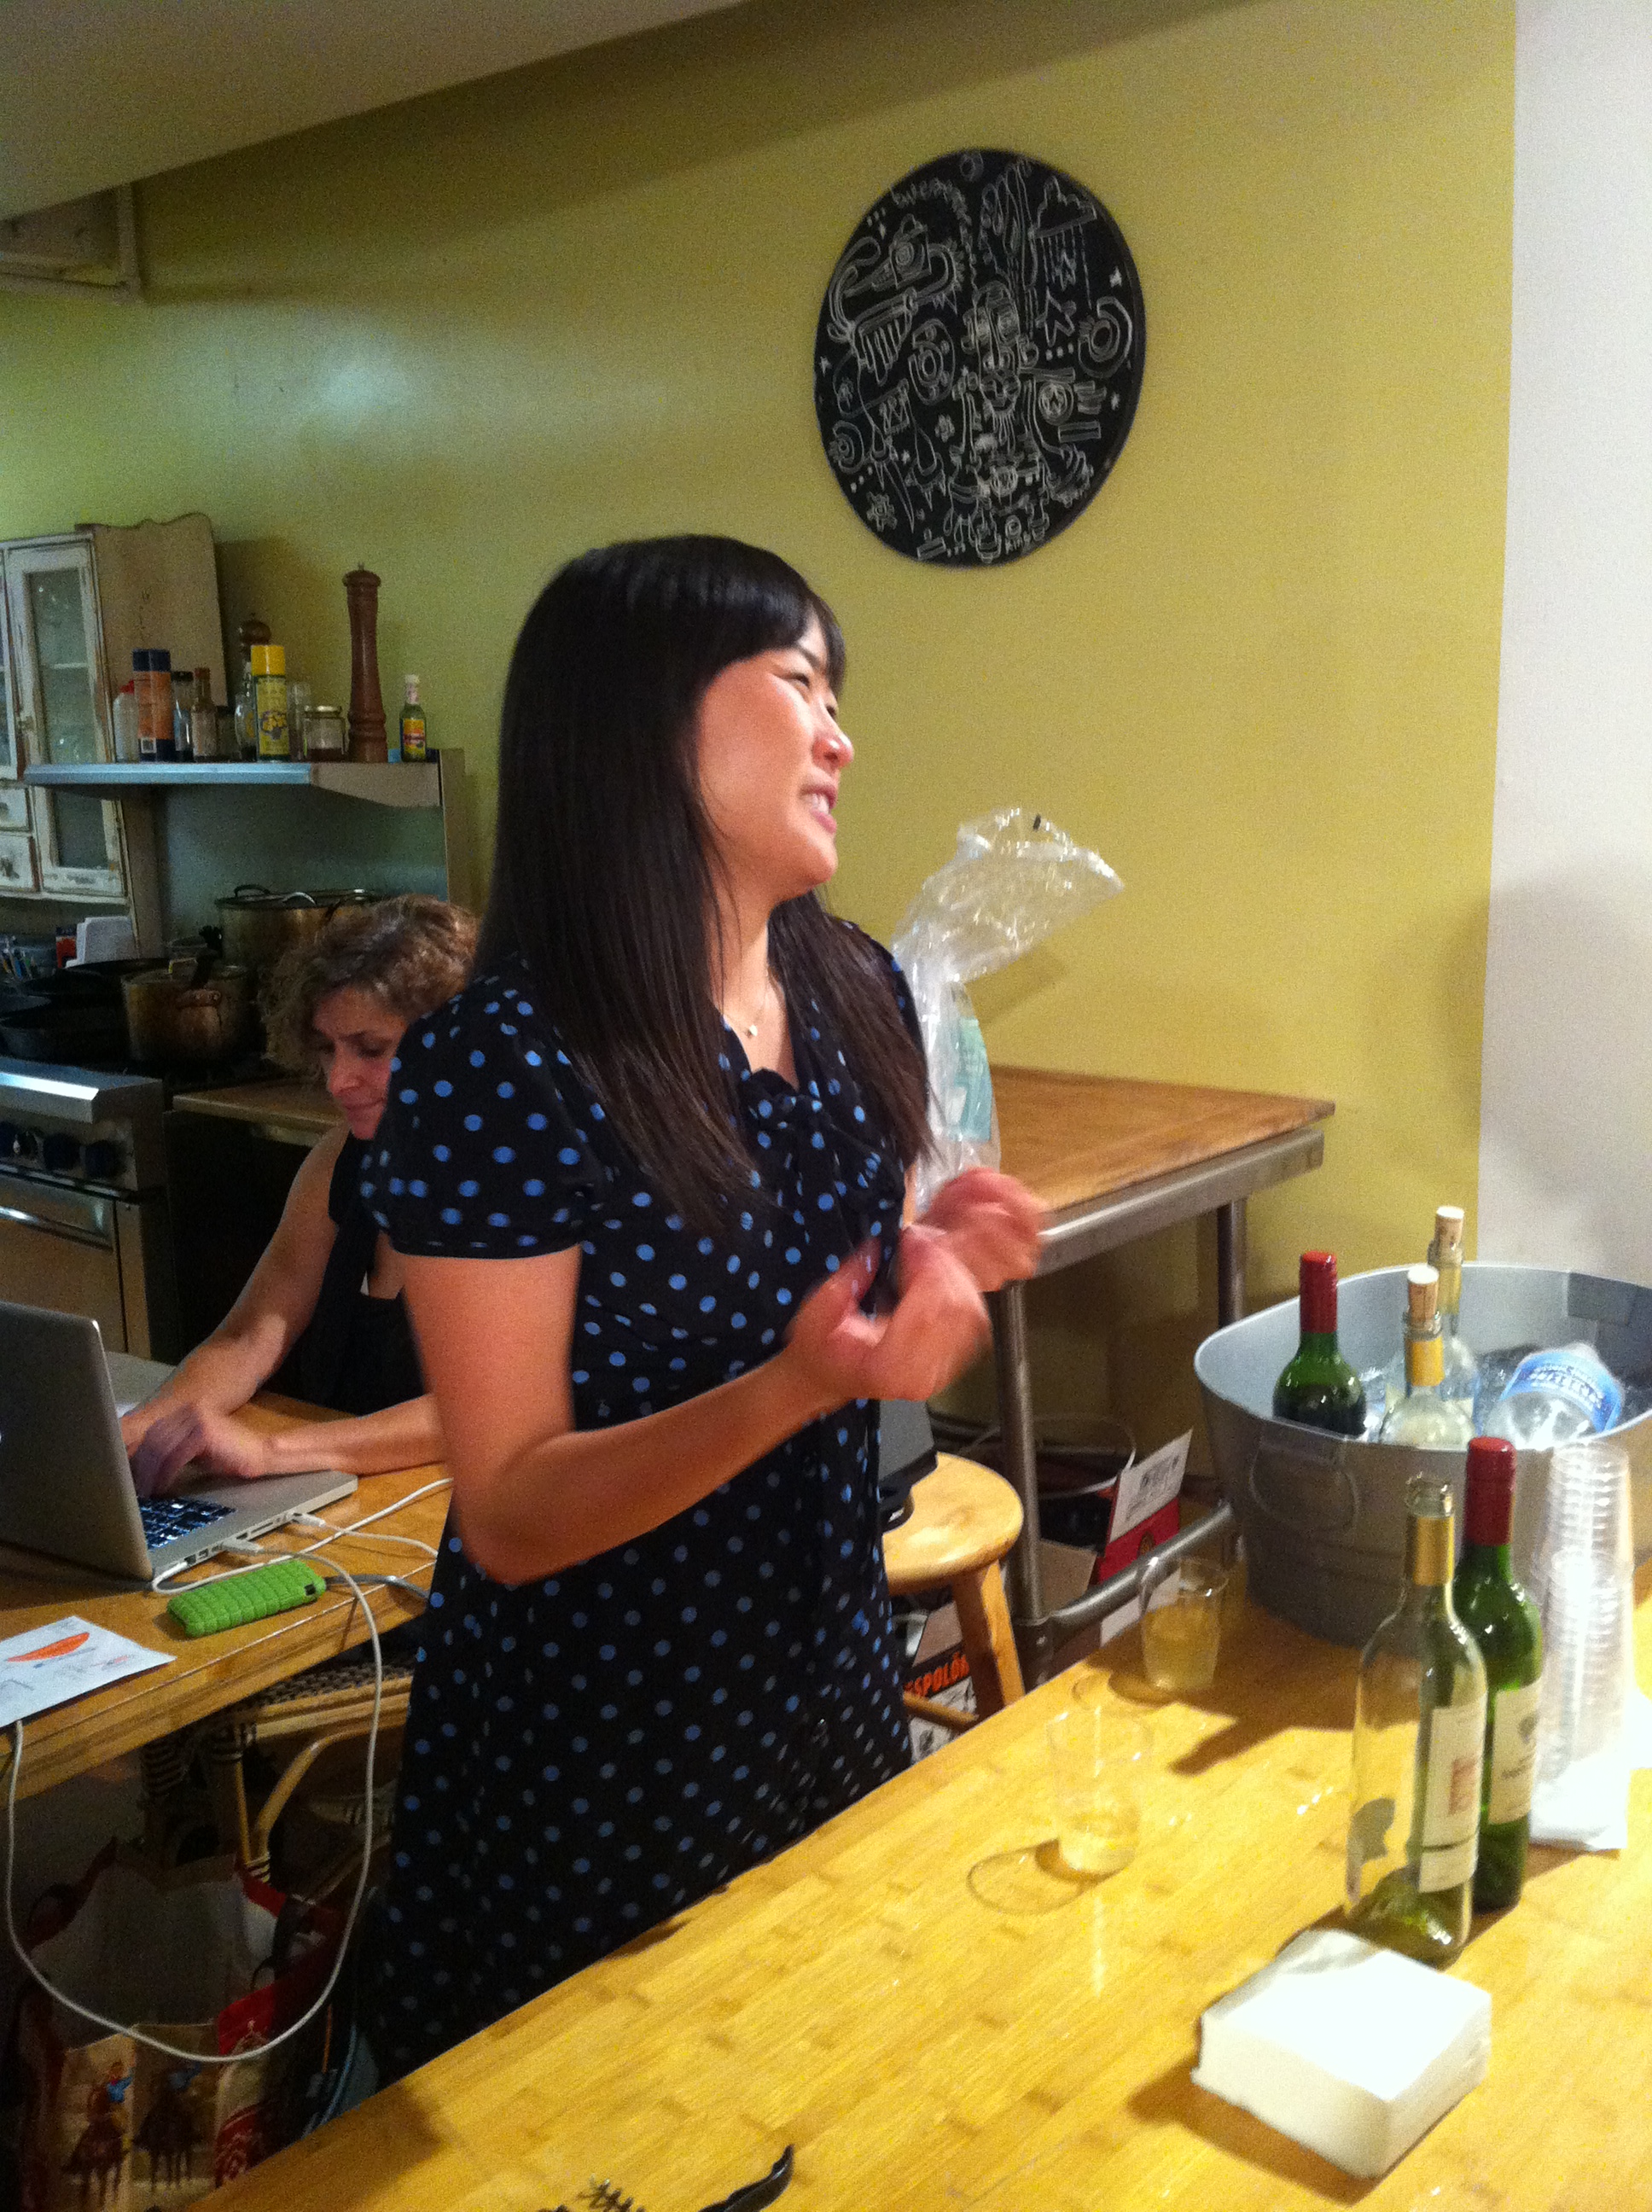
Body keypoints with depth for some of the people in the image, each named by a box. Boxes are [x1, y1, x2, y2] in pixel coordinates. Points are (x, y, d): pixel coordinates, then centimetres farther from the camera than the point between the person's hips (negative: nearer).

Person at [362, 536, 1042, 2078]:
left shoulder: (855, 996, -3)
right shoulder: (501, 1067, -23)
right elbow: (510, 1519, -21)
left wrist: (928, 1249, -9)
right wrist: (799, 1384, -35)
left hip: (826, 1693, 6)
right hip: (589, 1767, -6)